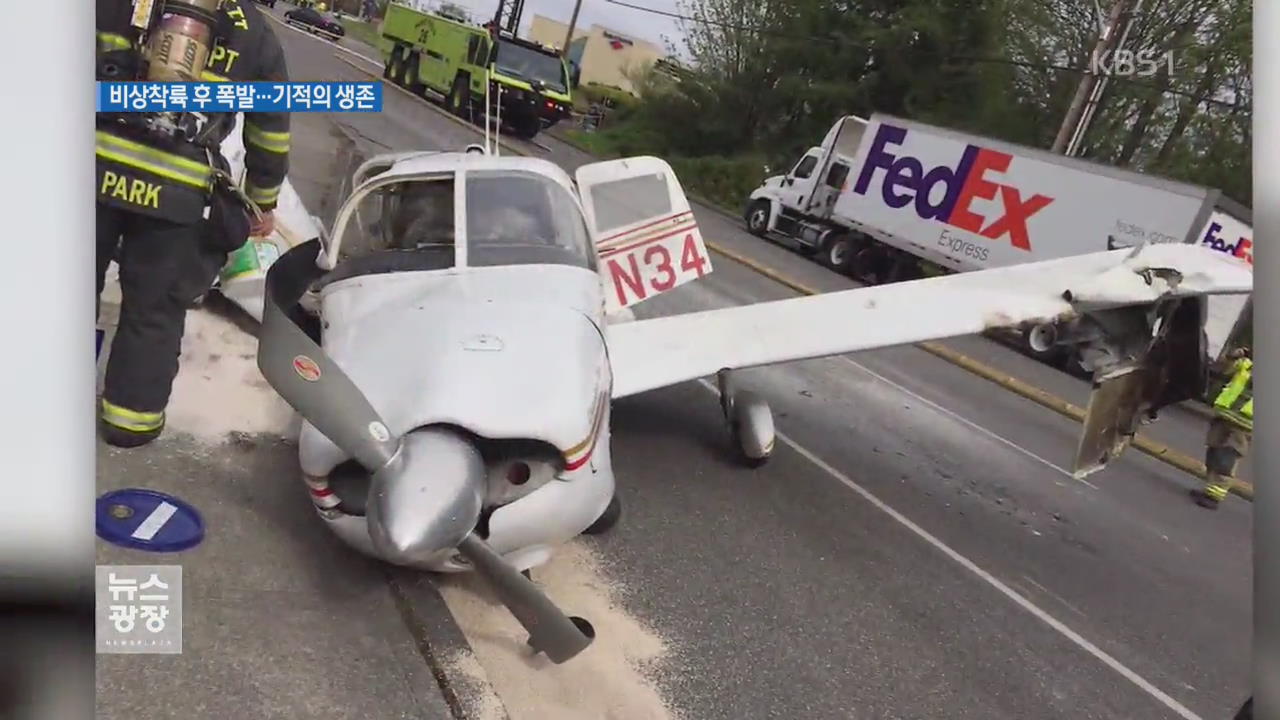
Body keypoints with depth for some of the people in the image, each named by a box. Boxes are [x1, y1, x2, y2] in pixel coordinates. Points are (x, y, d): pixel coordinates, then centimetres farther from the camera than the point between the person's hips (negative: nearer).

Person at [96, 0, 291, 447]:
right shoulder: (257, 36, 9)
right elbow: (270, 136, 15)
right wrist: (262, 205, 27)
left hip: (96, 166, 1)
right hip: (177, 194, -1)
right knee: (154, 311, 12)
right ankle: (132, 417, 21)